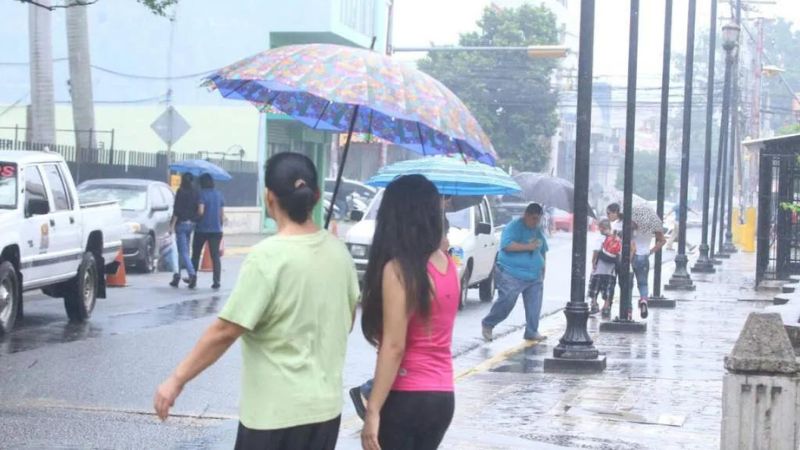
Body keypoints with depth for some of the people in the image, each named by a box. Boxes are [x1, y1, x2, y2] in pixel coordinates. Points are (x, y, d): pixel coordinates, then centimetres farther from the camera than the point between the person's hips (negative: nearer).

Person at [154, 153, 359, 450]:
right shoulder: (338, 251, 3)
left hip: (276, 412, -7)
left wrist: (177, 380, -10)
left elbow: (225, 331, -18)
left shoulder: (268, 256, -18)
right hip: (326, 406, 7)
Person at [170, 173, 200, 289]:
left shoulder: (181, 191, -9)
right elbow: (199, 210, 3)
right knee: (182, 250, 16)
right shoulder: (195, 193, 6)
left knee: (183, 251, -8)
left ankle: (192, 274, -24)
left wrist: (172, 223, -10)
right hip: (191, 224, 6)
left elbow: (177, 209, -13)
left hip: (181, 223, -6)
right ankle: (177, 276, 21)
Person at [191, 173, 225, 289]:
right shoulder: (219, 194, 6)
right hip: (216, 230, 4)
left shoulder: (202, 194, -10)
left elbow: (200, 211, -18)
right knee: (215, 256, 1)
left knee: (196, 254, 13)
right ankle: (216, 281, -8)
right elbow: (222, 213, 9)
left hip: (202, 229, -4)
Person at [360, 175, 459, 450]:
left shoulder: (398, 269, -15)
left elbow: (394, 347, -19)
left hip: (407, 397, -8)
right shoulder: (447, 265, 6)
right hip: (442, 396, 8)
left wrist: (373, 410, -17)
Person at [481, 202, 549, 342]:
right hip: (512, 275, -7)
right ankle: (488, 324, 10)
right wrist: (528, 246, -22)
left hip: (535, 277, 7)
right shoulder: (514, 227, -10)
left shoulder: (538, 230, 15)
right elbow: (507, 245, -24)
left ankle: (532, 332, 13)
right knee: (506, 302, -8)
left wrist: (543, 269, 23)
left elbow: (543, 250, 28)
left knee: (534, 306, 4)